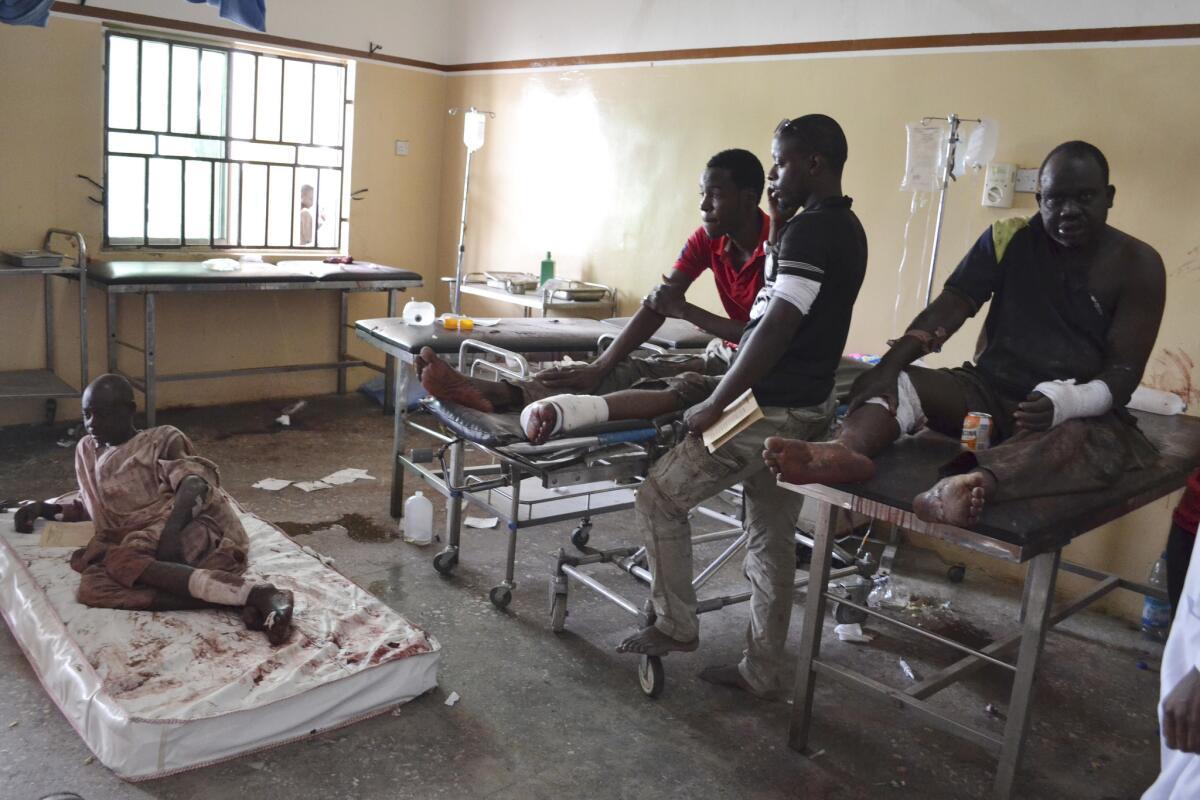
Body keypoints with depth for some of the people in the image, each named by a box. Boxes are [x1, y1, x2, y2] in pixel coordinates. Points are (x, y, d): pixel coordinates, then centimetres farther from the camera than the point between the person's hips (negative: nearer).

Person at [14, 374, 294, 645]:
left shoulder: (160, 440, 9)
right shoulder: (86, 450, 29)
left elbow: (194, 482, -10)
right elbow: (93, 508, 42)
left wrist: (170, 531, -26)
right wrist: (45, 509, 26)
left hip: (189, 527, -5)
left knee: (124, 561, -35)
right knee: (92, 586, -27)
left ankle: (258, 594, -45)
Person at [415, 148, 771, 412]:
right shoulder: (707, 240, 3)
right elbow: (654, 306, -5)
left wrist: (685, 310, -18)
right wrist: (598, 369, -17)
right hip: (723, 356, 7)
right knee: (627, 368, -16)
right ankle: (498, 393, -31)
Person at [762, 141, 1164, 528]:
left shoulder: (1137, 265, -4)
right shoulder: (1008, 239, 1)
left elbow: (1126, 370, -11)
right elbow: (947, 309, -9)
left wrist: (1068, 402, -34)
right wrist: (889, 364, -28)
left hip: (1082, 412, -3)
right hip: (991, 392, 3)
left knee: (1083, 439, -40)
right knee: (892, 382, -21)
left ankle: (975, 485, -70)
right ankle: (848, 449, -55)